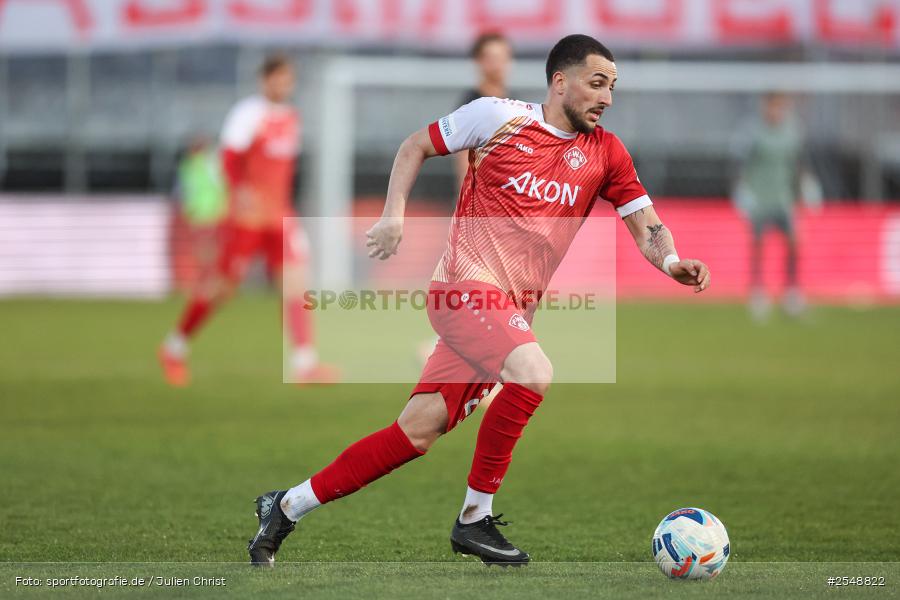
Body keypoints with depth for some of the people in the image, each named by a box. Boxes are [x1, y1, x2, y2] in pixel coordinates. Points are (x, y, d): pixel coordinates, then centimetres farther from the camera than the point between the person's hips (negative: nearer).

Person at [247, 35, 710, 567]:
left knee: (416, 434, 4)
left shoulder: (605, 153, 8)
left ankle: (286, 507, 18)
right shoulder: (499, 117, -2)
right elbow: (417, 146, 10)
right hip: (466, 284, -6)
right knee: (534, 373, -30)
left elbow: (647, 226, 6)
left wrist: (671, 261, -16)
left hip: (512, 312, 6)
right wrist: (394, 217, -2)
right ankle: (475, 519, -16)